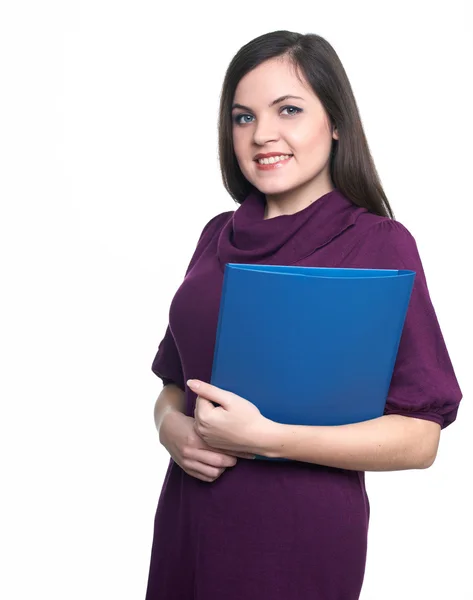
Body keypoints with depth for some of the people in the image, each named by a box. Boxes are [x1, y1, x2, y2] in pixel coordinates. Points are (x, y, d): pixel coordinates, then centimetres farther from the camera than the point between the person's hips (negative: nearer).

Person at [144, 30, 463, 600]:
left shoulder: (381, 243, -10)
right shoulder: (219, 236, 5)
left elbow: (420, 438, -14)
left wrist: (264, 438, -21)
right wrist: (171, 426, -8)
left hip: (302, 532, -5)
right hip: (186, 523, 5)